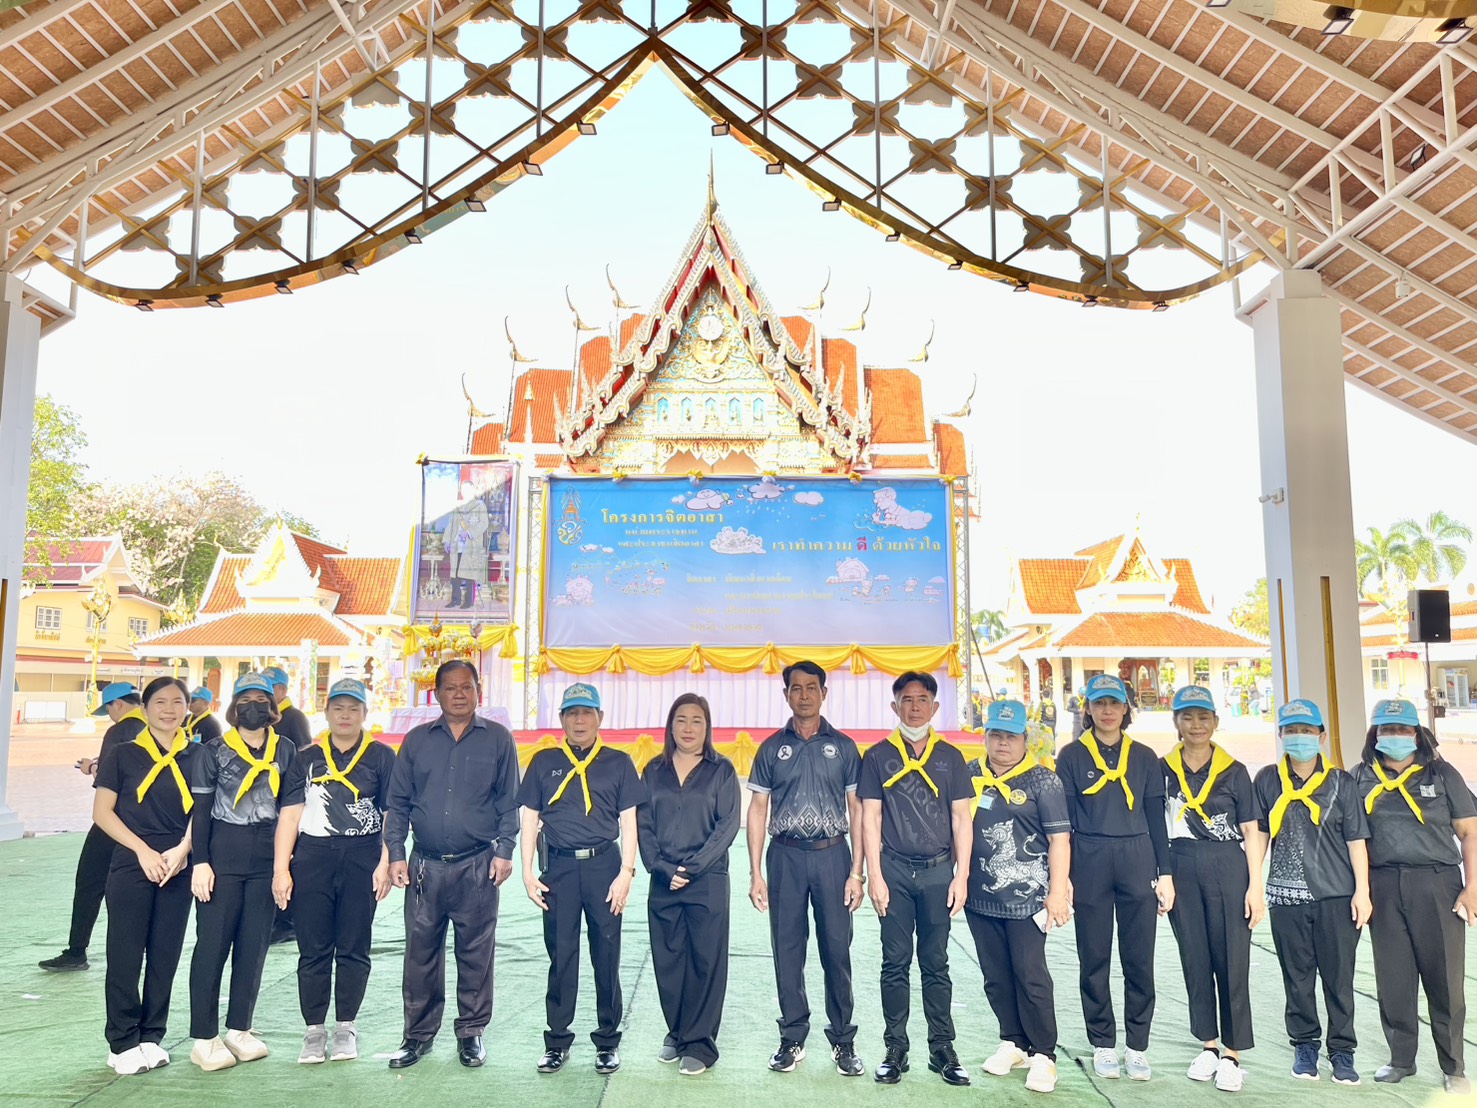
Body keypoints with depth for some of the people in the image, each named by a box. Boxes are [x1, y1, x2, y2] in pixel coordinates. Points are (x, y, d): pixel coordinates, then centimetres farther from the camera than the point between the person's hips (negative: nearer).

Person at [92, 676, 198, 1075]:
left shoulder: (196, 756, 5)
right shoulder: (123, 754, 1)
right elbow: (102, 812, -2)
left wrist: (181, 850, -10)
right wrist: (144, 851, -11)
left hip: (177, 870, 2)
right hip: (131, 866, -2)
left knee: (165, 957, 8)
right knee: (125, 956, 1)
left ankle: (151, 1038, 20)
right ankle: (122, 1043, 14)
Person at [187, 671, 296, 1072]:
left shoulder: (285, 750, 8)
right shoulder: (214, 751, 0)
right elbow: (200, 810, -2)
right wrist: (200, 862, -9)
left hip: (267, 858, 3)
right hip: (223, 856, -3)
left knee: (254, 944, 8)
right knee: (213, 944, 1)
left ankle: (239, 1029, 21)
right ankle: (204, 1038, 10)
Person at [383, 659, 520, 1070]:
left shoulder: (497, 739, 3)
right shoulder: (417, 740, 9)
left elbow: (509, 801, 3)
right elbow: (397, 802, 9)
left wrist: (504, 851, -5)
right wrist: (396, 855, 2)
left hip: (478, 866, -2)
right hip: (425, 865, 2)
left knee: (476, 952, 5)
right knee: (420, 952, 7)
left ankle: (472, 1033, 18)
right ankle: (418, 1034, 21)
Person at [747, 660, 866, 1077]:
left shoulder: (843, 746, 5)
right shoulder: (772, 748, 7)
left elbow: (856, 809, 5)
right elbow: (758, 810, 6)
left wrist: (857, 871, -2)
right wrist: (756, 873, 0)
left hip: (832, 855, -1)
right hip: (785, 856, 1)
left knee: (837, 949, 2)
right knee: (787, 949, 6)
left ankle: (843, 1039, 16)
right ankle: (793, 1038, 19)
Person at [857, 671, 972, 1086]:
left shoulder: (950, 756, 8)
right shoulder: (878, 757, 3)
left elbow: (961, 818, 7)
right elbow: (870, 819, 1)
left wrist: (961, 875, 0)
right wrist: (875, 876, -4)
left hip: (938, 870, 1)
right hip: (894, 869, -1)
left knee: (936, 963, 8)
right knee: (896, 963, 5)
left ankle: (942, 1049, 17)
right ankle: (895, 1050, 14)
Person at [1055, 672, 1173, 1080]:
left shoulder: (1144, 758, 9)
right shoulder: (1072, 756, 2)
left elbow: (1156, 819, 10)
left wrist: (1164, 873, 5)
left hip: (1137, 862, 2)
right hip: (1090, 863, -1)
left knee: (1139, 959, 4)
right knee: (1094, 959, 5)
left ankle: (1137, 1048, 16)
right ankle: (1103, 1046, 18)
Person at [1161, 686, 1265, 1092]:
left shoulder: (1233, 771, 0)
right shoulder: (1164, 770, 4)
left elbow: (1251, 832, 1)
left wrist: (1255, 886, -4)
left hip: (1228, 866, -2)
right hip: (1182, 868, 2)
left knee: (1231, 959, 0)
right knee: (1194, 958, 9)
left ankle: (1232, 1054, 12)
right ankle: (1209, 1045, 23)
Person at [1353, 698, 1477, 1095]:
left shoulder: (1442, 774, 4)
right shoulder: (1361, 777, 7)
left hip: (1437, 884, -1)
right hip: (1383, 887, 2)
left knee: (1444, 977, 3)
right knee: (1393, 978, 8)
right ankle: (1401, 1058, 22)